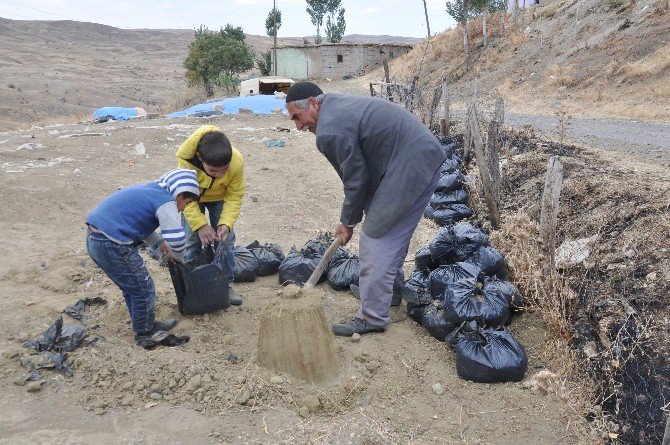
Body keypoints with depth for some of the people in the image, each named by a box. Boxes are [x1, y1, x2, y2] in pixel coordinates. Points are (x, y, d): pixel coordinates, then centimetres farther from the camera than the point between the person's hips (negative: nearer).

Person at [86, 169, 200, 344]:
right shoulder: (166, 201, -11)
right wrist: (176, 256, 1)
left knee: (130, 286, 24)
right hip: (112, 246, -10)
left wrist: (161, 244, 21)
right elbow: (177, 238, -21)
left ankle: (146, 324, 39)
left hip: (93, 238, 10)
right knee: (143, 289, 6)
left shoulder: (151, 190, 17)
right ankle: (145, 333, 23)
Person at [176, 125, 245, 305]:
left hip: (220, 197, 1)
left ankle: (226, 284, 14)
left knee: (225, 240, -1)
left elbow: (235, 196, -22)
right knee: (192, 240, -2)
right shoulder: (186, 161, -40)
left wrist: (226, 223, -33)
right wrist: (200, 225, -35)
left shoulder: (237, 162, -36)